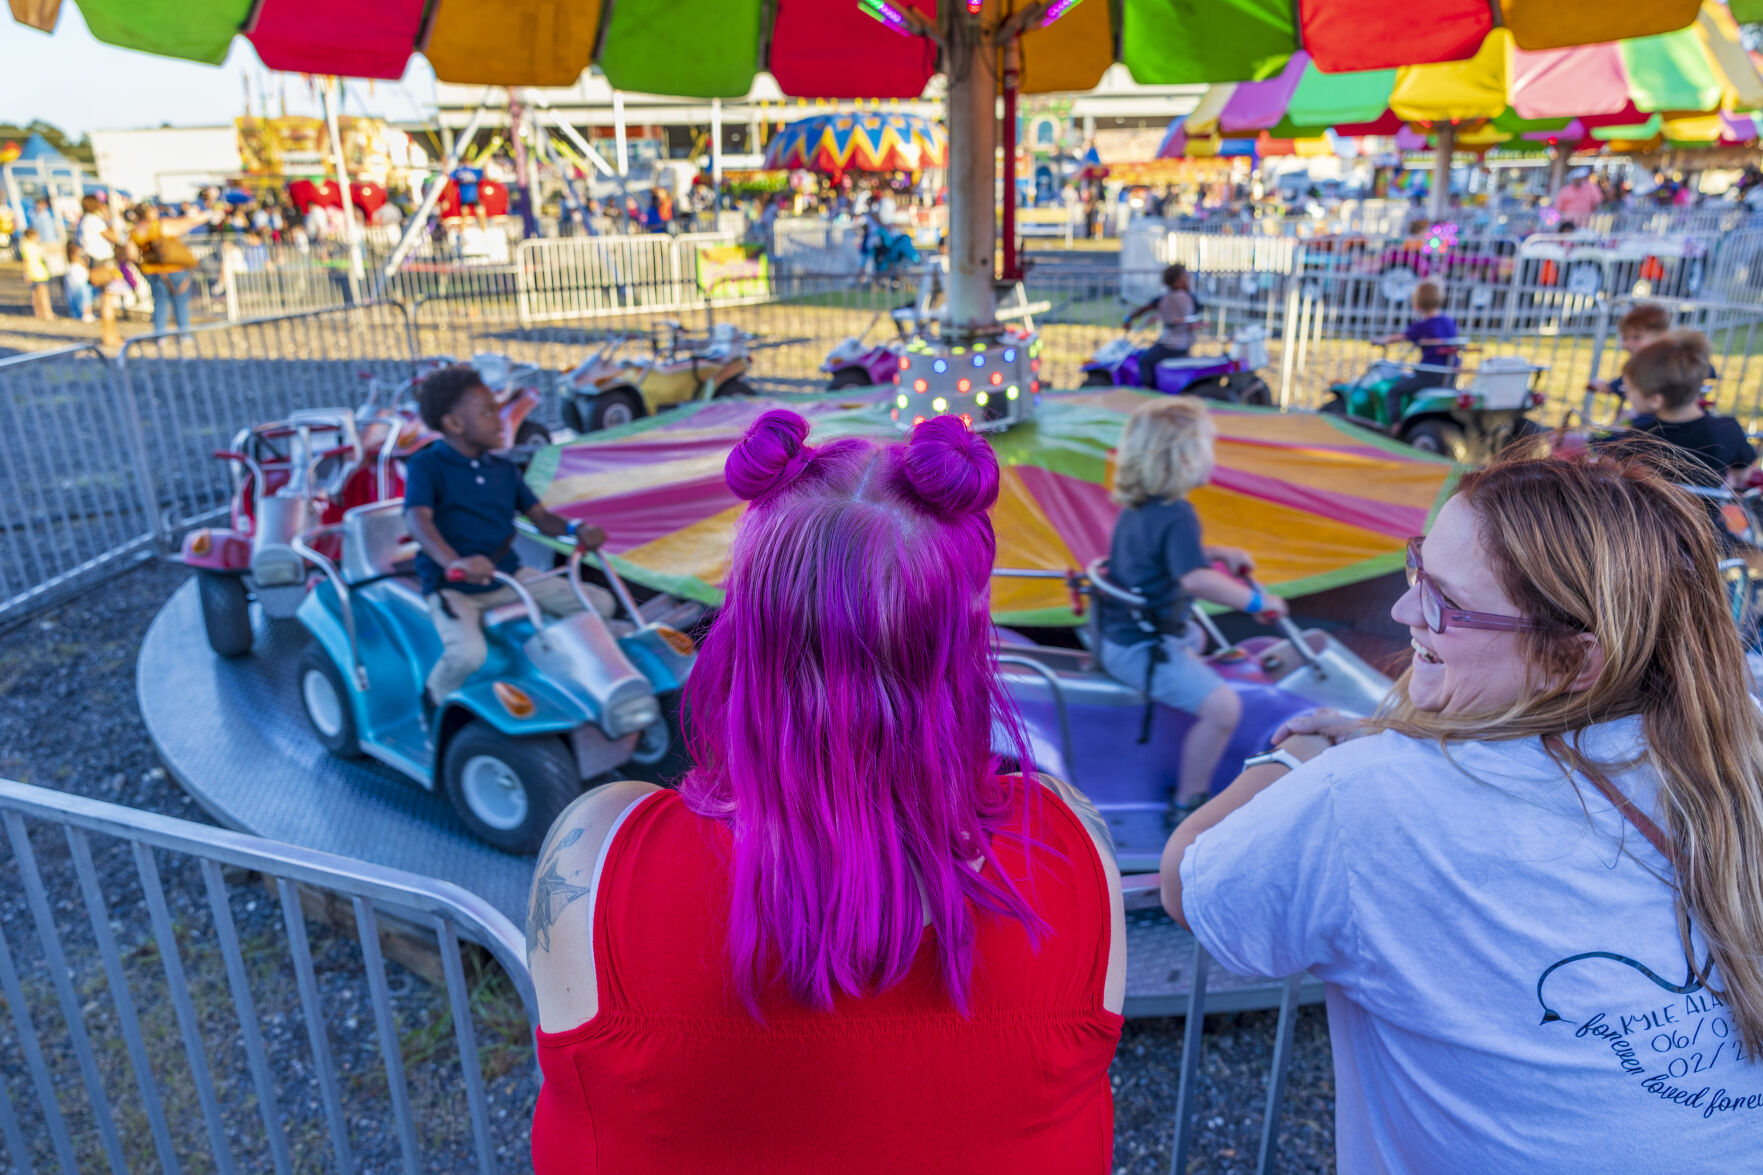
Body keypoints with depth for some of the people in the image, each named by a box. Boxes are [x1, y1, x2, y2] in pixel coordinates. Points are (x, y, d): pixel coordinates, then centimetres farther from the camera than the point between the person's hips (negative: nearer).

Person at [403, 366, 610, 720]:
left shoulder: (503, 469, 11)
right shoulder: (426, 465, -9)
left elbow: (541, 517, 7)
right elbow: (420, 521, -25)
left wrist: (576, 530, -17)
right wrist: (454, 562, -46)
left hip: (509, 576, 6)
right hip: (452, 587, -6)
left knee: (600, 603, -4)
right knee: (468, 653, -34)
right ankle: (434, 704, 0)